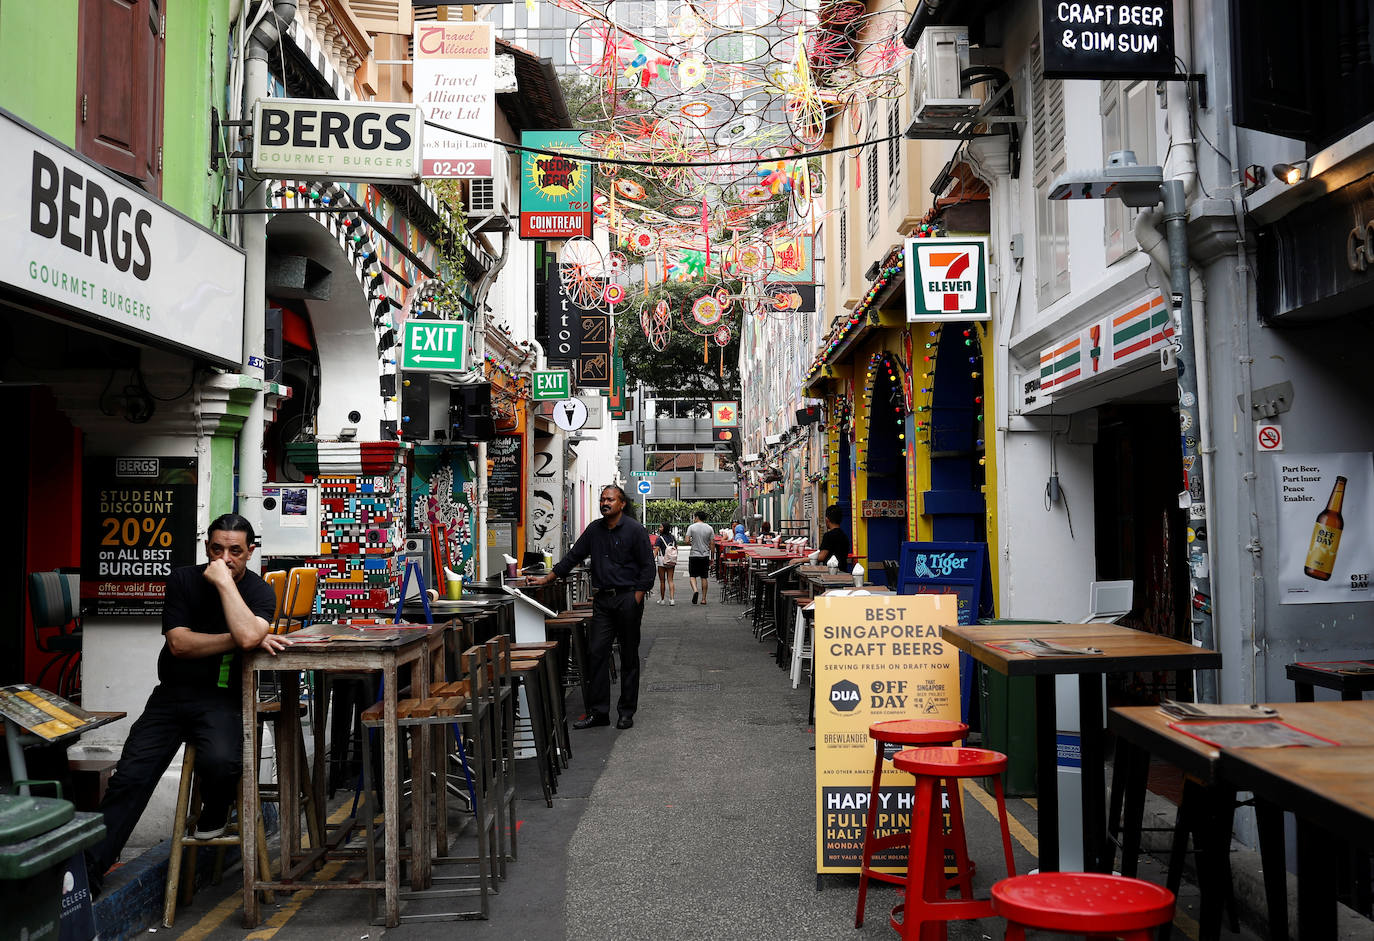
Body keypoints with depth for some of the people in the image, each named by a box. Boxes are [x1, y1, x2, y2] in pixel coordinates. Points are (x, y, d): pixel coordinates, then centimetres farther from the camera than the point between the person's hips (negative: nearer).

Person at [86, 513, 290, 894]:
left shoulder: (260, 591, -3)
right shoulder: (183, 580, 4)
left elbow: (248, 635, -25)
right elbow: (179, 643, -7)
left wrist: (224, 581, -19)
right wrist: (239, 640, -15)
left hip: (222, 698, -2)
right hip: (172, 694, 3)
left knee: (221, 761, -31)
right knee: (129, 777, -11)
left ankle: (212, 818, 2)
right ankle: (88, 868, -4)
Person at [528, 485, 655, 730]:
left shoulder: (634, 530, -6)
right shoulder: (594, 530, 9)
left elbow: (647, 567, -6)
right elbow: (573, 556, 16)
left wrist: (636, 601, -11)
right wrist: (547, 579, 12)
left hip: (628, 598, -5)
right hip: (602, 599, 5)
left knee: (629, 656, 4)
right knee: (596, 653, -1)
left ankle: (627, 712, 13)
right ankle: (597, 712, 5)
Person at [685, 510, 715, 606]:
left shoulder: (691, 527, -5)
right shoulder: (709, 528, 1)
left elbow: (687, 541, -13)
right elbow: (712, 544, 2)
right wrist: (712, 558, 10)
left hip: (694, 555, -2)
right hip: (705, 555, 2)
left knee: (692, 575, 6)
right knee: (704, 577, 7)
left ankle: (695, 590, -21)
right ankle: (704, 599, 9)